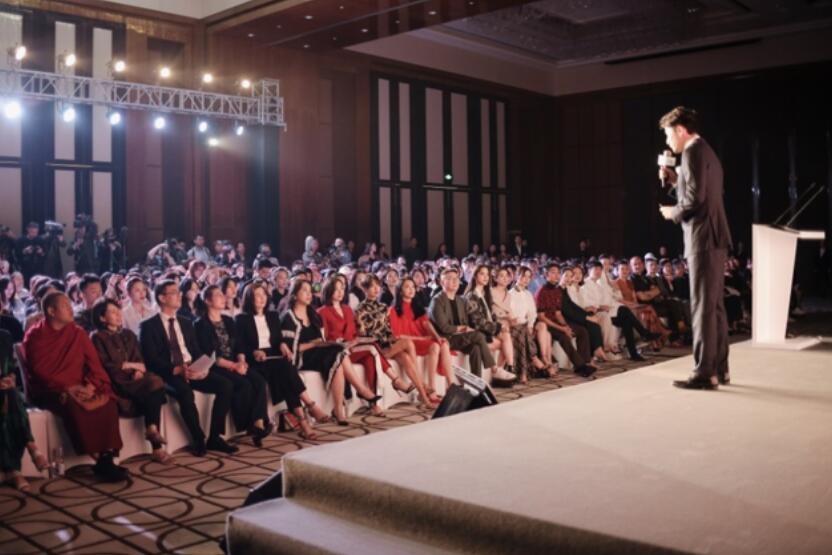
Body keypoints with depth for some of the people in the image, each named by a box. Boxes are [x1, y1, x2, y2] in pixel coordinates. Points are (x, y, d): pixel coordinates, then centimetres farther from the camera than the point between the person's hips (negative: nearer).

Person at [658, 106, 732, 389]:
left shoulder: (693, 152, -11)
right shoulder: (705, 152, 20)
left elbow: (696, 199, -20)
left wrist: (673, 212, -4)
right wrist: (675, 179, 15)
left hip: (703, 239, -10)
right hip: (714, 238, 10)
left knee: (702, 306, -9)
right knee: (714, 305, 12)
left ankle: (705, 373, -7)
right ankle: (719, 369, 17)